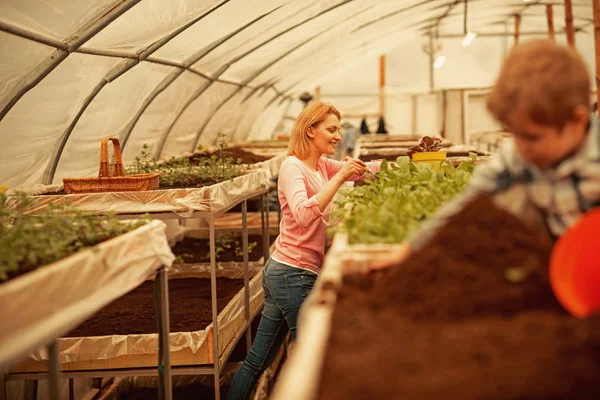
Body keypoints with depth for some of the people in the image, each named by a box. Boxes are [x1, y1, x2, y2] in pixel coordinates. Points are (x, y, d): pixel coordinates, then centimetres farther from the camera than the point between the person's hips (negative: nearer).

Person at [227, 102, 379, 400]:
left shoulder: (322, 166, 11)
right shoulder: (292, 166, -14)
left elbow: (366, 169, 10)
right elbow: (303, 214, -31)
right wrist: (339, 177, -31)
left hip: (281, 272, 8)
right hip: (294, 274, -8)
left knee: (258, 359, 13)